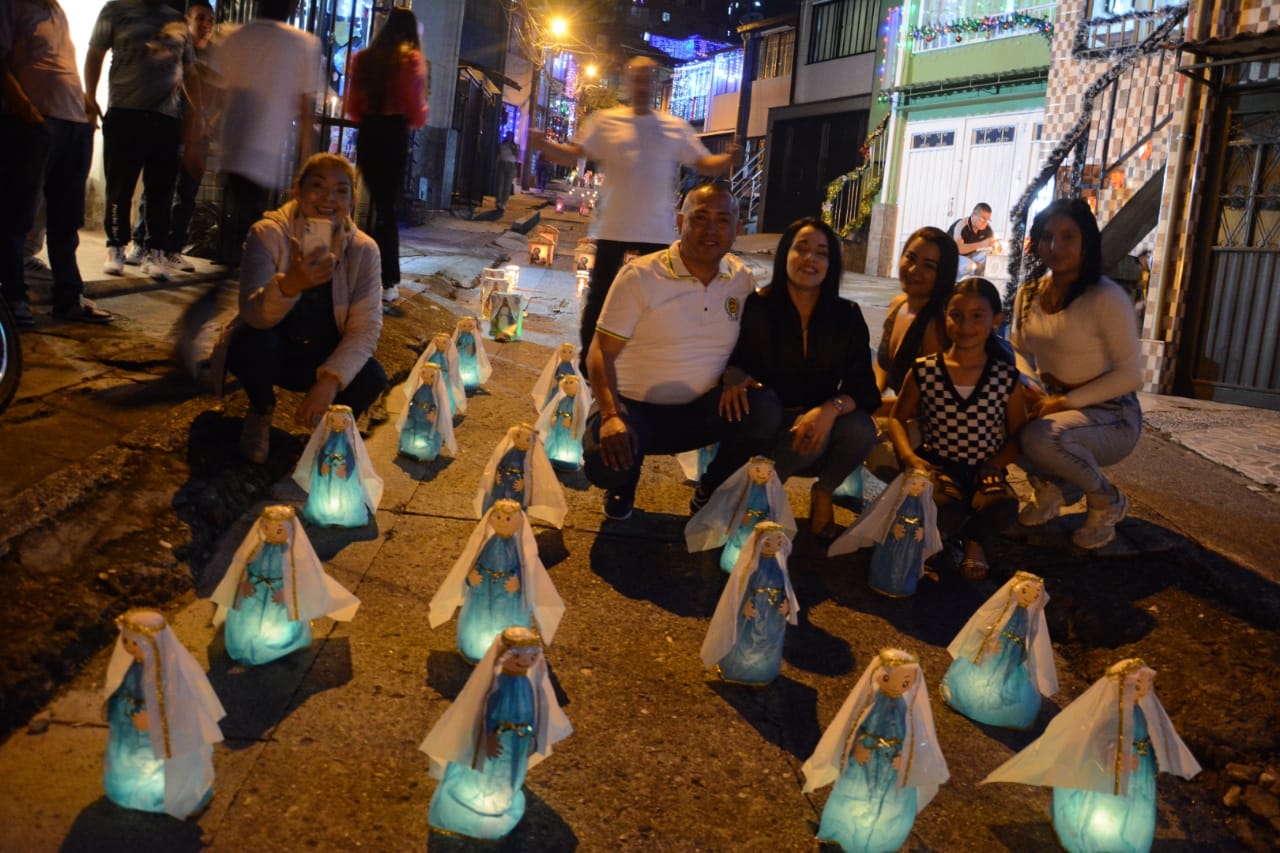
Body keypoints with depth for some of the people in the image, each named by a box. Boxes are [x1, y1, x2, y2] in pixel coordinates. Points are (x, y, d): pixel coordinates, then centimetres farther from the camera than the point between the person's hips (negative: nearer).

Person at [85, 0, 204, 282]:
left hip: (167, 119, 2)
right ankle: (115, 248, 11)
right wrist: (89, 96, -2)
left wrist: (198, 109, 7)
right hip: (124, 114, -2)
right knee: (120, 187, 1)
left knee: (161, 190, 1)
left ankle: (155, 253, 7)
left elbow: (190, 72, 19)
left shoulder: (179, 23, 16)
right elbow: (95, 55, 8)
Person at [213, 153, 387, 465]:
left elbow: (366, 326, -17)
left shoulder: (363, 250, -13)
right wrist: (290, 284, -55)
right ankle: (261, 412, 1)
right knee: (254, 343, -34)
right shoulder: (269, 234, -20)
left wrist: (331, 380, -33)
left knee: (371, 378, -27)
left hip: (322, 357, 1)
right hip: (269, 350, -1)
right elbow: (254, 315, -32)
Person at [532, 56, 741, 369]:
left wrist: (729, 159, -18)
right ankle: (586, 360, 19)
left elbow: (705, 165, 4)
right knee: (599, 295, 6)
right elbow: (573, 155, -3)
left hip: (657, 231, 1)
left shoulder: (677, 128, 5)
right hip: (613, 228, -1)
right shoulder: (606, 121, 2)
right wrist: (543, 146, -22)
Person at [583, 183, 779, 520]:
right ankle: (624, 484, 9)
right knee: (605, 463, -34)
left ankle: (709, 489, 5)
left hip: (699, 409, 4)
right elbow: (601, 353, -14)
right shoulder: (641, 275, -13)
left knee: (765, 412, -24)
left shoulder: (742, 279, 1)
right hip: (635, 406, -3)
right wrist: (610, 416, -31)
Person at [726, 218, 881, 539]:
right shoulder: (756, 307, -9)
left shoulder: (847, 316, -3)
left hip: (823, 424, 3)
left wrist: (831, 409, -32)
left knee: (861, 429, -31)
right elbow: (731, 360, -3)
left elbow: (864, 389, -9)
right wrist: (737, 378, -30)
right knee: (808, 436, -36)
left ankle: (823, 493, 0)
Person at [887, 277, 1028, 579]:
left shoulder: (1007, 378, 0)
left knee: (1002, 507, -35)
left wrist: (995, 464, -11)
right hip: (938, 466, 0)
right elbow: (898, 418, 9)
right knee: (944, 508, -35)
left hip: (983, 472, 0)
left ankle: (975, 540, 1)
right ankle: (941, 533, 6)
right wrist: (910, 457, -9)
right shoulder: (924, 372, -1)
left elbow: (1018, 434, 8)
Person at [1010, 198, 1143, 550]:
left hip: (1110, 415, -6)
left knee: (1040, 438, -35)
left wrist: (1065, 401, -23)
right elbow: (1018, 350, 11)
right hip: (1053, 404, 6)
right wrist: (1029, 388, -11)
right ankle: (1047, 487, 6)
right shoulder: (1030, 292, 1)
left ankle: (1107, 499, -3)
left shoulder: (1107, 297, -20)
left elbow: (1130, 375, -19)